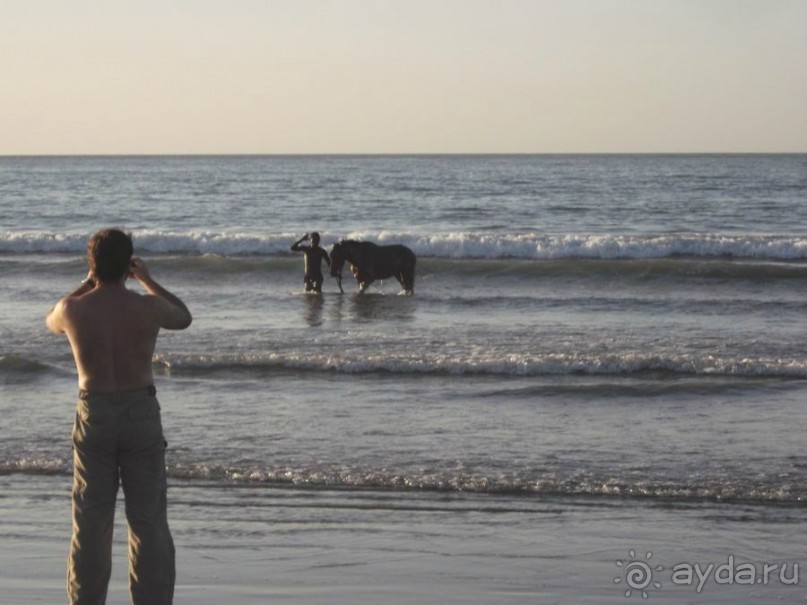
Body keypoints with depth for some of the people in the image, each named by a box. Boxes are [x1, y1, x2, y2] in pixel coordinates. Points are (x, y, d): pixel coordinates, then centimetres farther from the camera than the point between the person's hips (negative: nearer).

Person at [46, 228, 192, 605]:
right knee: (148, 521, 7)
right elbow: (184, 318, 13)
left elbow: (52, 322, 18)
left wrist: (88, 283, 20)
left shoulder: (73, 308, -8)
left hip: (93, 415, 1)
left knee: (90, 522, 10)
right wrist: (148, 280, 18)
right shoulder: (148, 308, -11)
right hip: (141, 412, -1)